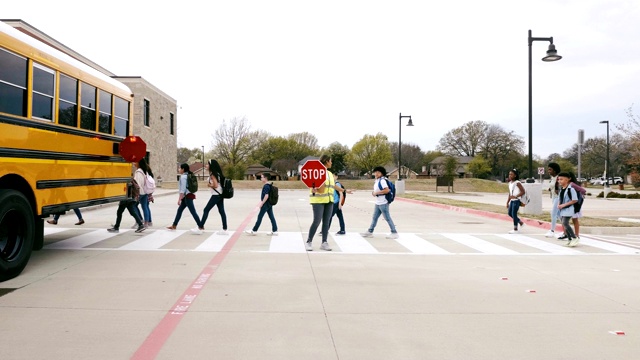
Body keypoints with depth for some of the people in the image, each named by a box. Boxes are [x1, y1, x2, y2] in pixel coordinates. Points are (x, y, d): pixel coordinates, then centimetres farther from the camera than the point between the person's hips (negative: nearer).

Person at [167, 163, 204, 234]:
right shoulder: (187, 176, 16)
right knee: (179, 210, 17)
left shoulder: (183, 177, -12)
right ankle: (174, 225, 26)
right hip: (187, 196, 10)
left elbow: (183, 189, -18)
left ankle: (201, 227, -14)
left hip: (187, 196, -10)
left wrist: (179, 199, -18)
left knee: (193, 212, -12)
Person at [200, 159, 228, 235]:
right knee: (221, 211, 6)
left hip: (216, 195, -9)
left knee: (206, 210, -2)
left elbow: (215, 185, -21)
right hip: (220, 194, 9)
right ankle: (224, 230, 6)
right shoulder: (217, 173, 13)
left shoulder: (212, 174, -13)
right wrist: (211, 185, 10)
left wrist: (209, 185, -5)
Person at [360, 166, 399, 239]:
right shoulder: (376, 181, 14)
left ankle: (394, 233, 4)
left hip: (383, 203, -10)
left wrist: (377, 192, -19)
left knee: (387, 218, -3)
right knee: (375, 217, 13)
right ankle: (370, 232, 20)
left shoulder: (382, 180, -15)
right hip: (377, 203, 10)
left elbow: (387, 190, -26)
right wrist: (374, 193, 5)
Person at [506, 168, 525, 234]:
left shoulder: (517, 183, -12)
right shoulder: (510, 183, 12)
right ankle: (521, 222, 29)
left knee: (514, 214, -4)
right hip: (512, 201, 9)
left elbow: (523, 191, -17)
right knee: (509, 213, 12)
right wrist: (507, 202, 14)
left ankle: (515, 229, 7)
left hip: (516, 200, -9)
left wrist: (515, 196, -24)